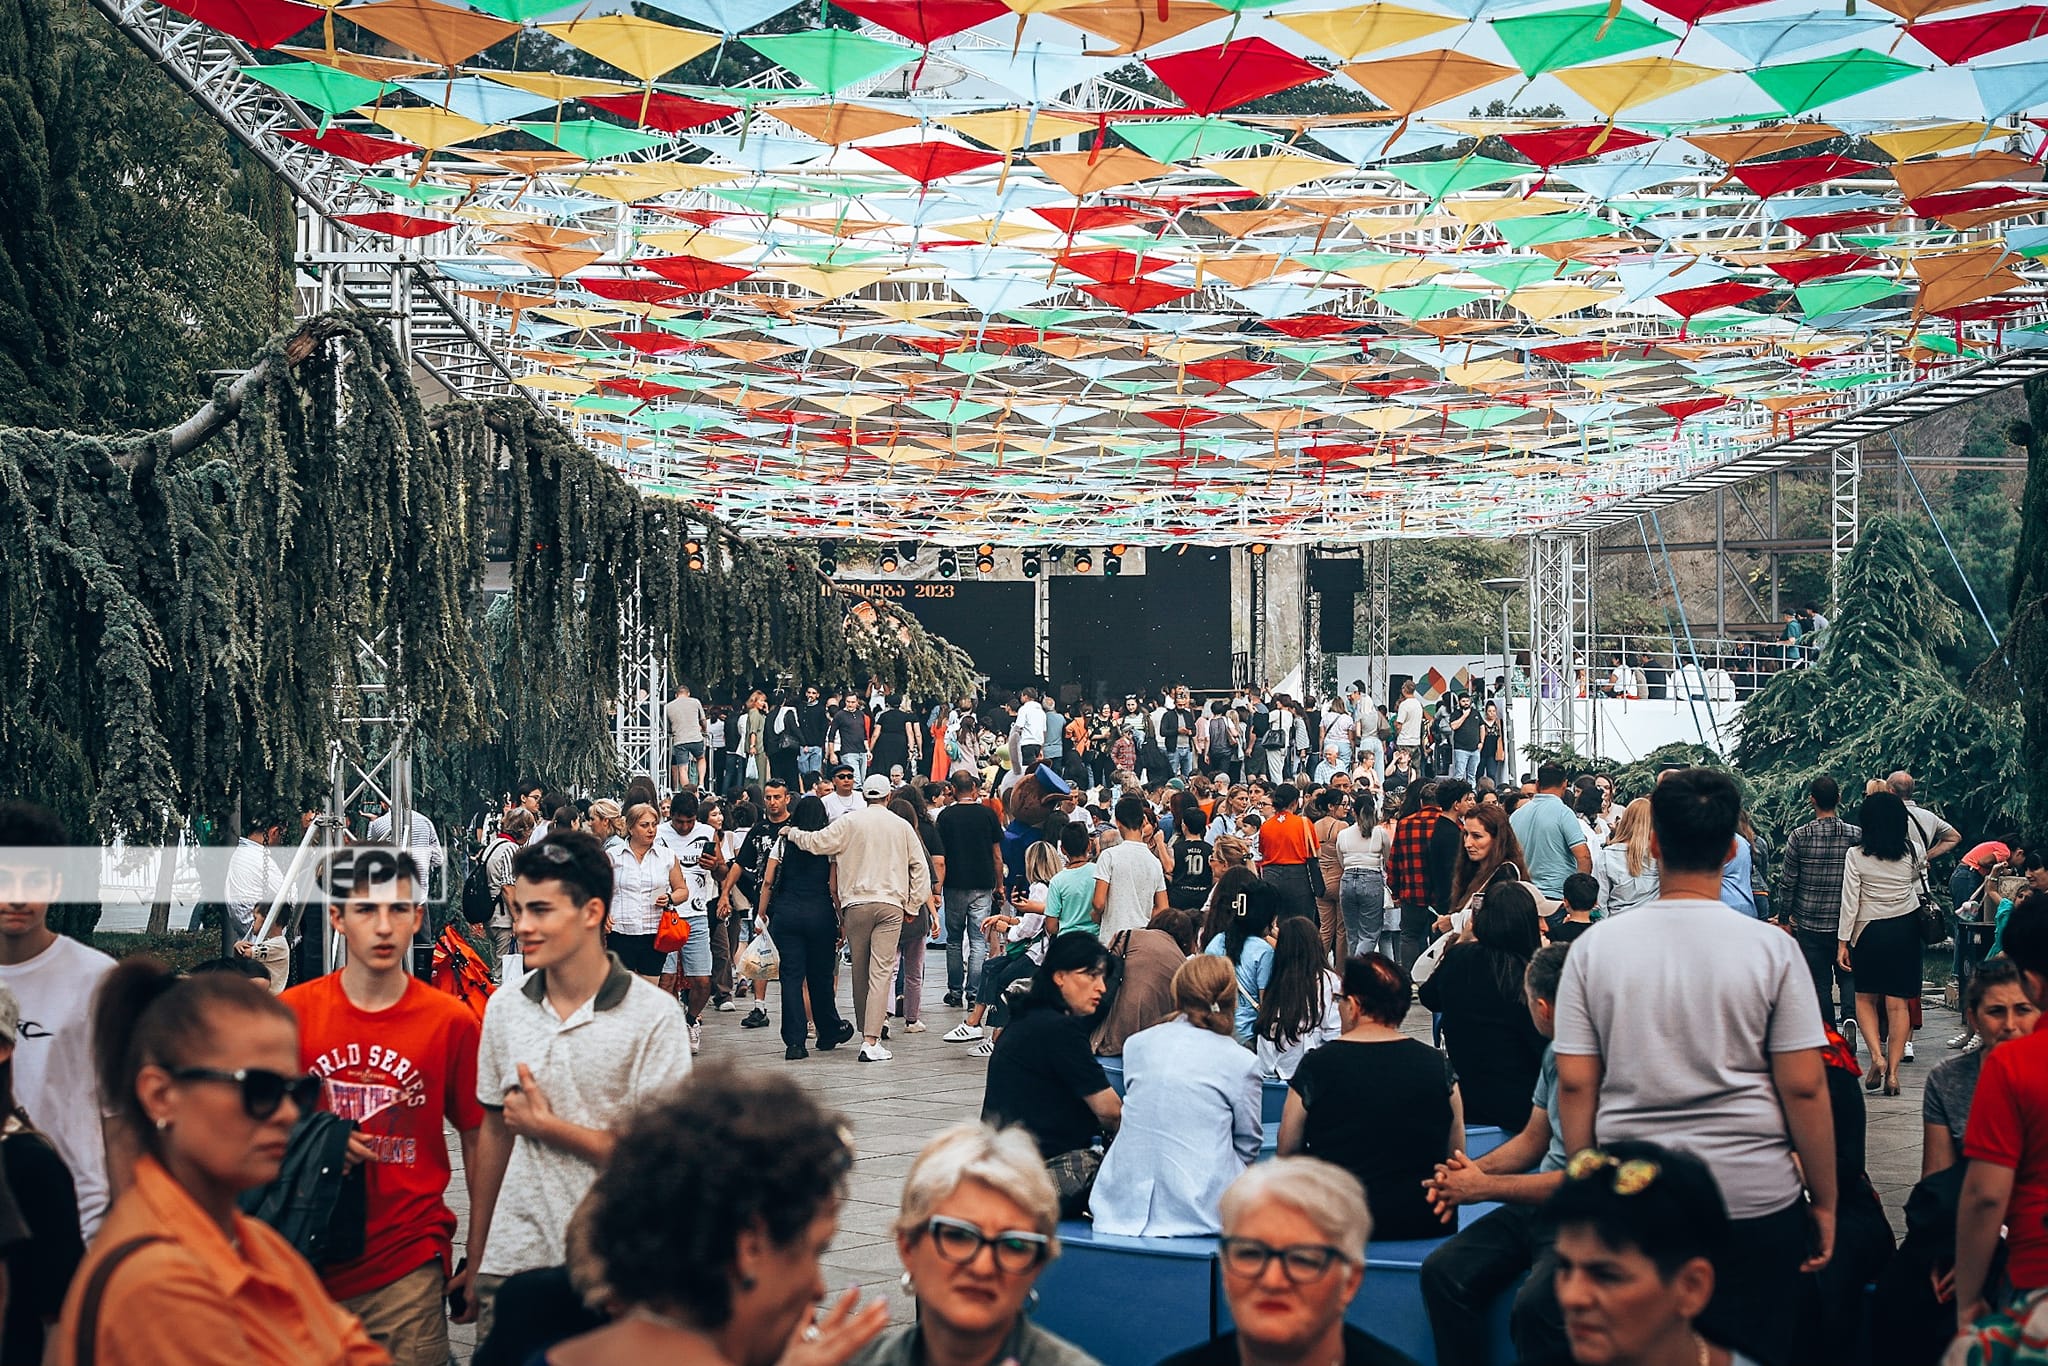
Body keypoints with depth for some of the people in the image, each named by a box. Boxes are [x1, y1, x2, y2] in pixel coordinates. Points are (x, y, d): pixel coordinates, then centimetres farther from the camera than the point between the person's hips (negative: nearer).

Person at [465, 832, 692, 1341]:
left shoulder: (654, 1015, -9)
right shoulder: (504, 1008, 6)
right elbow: (494, 1132, 13)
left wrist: (547, 1126, -10)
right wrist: (475, 1261, 13)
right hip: (512, 1261, 4)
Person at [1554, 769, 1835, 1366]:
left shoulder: (1596, 946, -2)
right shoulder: (1771, 948, -6)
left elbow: (1575, 1084, -1)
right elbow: (1804, 1087, -6)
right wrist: (1824, 1202, 4)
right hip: (1755, 1202, -1)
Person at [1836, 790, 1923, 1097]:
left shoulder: (1856, 856, -12)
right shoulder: (1913, 852, -4)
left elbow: (1850, 902, -10)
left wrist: (1843, 942, -5)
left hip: (1870, 932, -2)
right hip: (1905, 929, 2)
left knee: (1865, 998, 14)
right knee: (1898, 1004, 3)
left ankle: (1876, 1056, -6)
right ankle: (1892, 1071, 1)